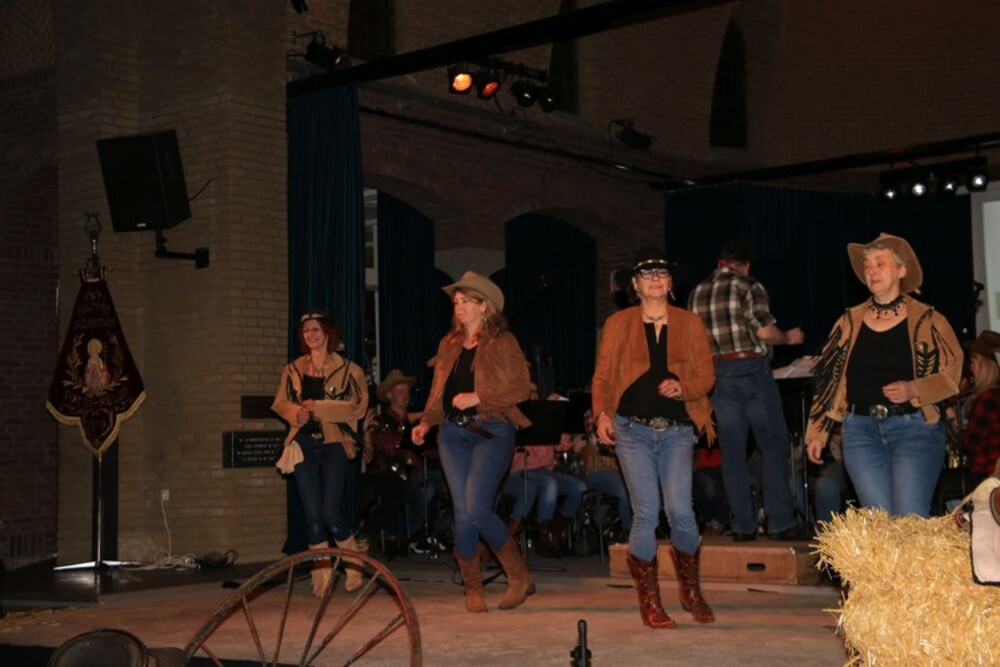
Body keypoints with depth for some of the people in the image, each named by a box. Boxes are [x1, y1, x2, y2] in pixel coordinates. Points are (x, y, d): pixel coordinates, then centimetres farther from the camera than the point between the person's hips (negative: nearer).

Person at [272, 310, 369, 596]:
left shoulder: (347, 370, 3)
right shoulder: (293, 370, 13)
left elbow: (359, 406, -6)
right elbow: (280, 403, 11)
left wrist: (319, 408, -15)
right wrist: (296, 412, -11)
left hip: (334, 444, -3)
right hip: (304, 444, 3)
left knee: (331, 514, -10)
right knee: (313, 515, 1)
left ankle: (355, 565, 13)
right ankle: (321, 576, 11)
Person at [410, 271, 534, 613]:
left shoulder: (502, 342, 1)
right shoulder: (449, 344, 18)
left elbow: (520, 388, -8)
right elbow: (438, 392, 21)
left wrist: (477, 397, -15)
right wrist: (425, 422, 5)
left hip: (490, 431, -5)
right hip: (452, 433, 5)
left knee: (477, 510, -17)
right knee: (462, 513, 1)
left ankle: (519, 576, 0)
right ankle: (472, 588, 14)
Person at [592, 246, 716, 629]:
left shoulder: (690, 324, 12)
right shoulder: (618, 324, 10)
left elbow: (706, 375, 9)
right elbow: (602, 376, 7)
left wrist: (683, 388, -12)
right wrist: (602, 413, -10)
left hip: (677, 430, 1)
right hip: (632, 429, 0)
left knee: (679, 509, -13)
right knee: (646, 511, -9)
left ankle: (691, 592, 13)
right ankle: (649, 602, 7)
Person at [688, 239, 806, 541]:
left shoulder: (697, 293, 9)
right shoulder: (749, 286, -6)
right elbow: (765, 330, -13)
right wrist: (789, 338, 5)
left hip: (717, 374, 5)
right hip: (751, 369, -5)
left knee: (732, 451, 7)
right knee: (774, 445, 2)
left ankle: (742, 526, 7)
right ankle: (781, 523, -1)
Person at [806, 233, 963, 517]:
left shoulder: (927, 320, 0)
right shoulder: (850, 321, 9)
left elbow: (952, 374, 1)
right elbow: (829, 376, 12)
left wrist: (913, 390, -17)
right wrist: (817, 433, 10)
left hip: (915, 429, -3)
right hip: (861, 430, 3)